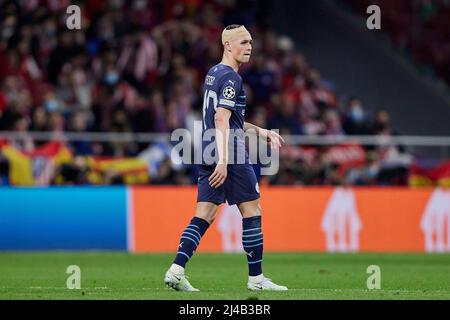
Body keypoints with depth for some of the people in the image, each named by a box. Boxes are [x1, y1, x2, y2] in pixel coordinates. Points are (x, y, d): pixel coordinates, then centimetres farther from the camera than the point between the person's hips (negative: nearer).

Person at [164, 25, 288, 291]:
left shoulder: (212, 74, 19)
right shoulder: (231, 78, -11)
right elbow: (222, 121, -21)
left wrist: (264, 133, 30)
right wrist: (223, 161, -26)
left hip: (208, 155, 9)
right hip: (231, 155, -9)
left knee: (204, 216, 4)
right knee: (252, 211, 1)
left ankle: (176, 270, -8)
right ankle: (256, 278, 5)